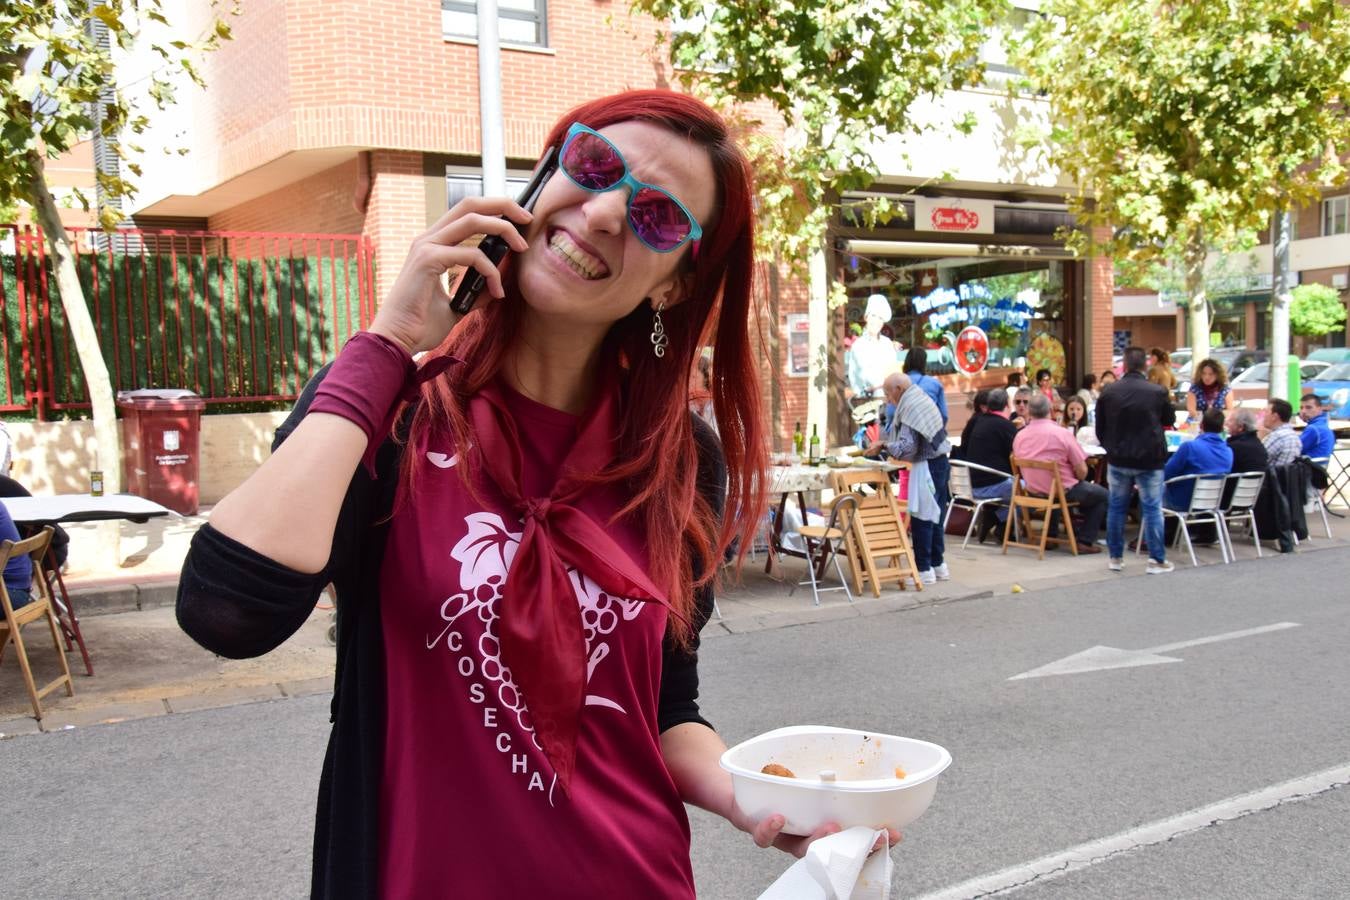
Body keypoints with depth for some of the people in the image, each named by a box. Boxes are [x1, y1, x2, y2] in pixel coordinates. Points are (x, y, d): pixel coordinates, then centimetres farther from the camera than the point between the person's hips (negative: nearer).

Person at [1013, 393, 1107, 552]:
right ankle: (1085, 541, 10)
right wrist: (1077, 478, 5)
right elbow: (1082, 472, -16)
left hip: (1033, 491, 6)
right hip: (1062, 491, -6)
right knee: (1102, 495, 16)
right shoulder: (1062, 433, -19)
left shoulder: (1019, 436, -5)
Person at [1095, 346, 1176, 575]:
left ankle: (1115, 557, 18)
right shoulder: (1158, 392, -11)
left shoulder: (1108, 392, -5)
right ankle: (1157, 560, 7)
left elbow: (1100, 429, 3)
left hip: (1118, 459, 2)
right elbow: (1170, 420, 7)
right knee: (1152, 509, 5)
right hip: (1149, 460, -2)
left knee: (1116, 507, 12)